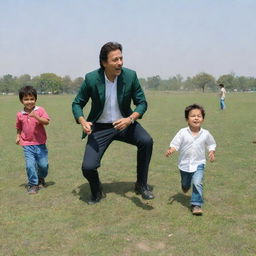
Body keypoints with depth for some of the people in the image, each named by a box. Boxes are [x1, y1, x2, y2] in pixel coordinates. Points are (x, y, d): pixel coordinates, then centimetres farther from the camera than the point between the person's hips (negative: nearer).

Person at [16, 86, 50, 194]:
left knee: (43, 164, 4)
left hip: (40, 144, -1)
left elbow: (46, 121, -17)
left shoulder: (40, 110, -4)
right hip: (27, 145, 1)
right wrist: (18, 136, 3)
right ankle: (33, 184, 9)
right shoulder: (20, 115, 4)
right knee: (30, 165, -9)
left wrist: (36, 116, -28)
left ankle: (41, 179, 35)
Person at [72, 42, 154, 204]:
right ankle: (97, 192, 23)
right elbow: (77, 103, -2)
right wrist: (83, 121, -23)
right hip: (100, 127, -1)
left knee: (146, 141, -27)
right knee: (88, 167, -14)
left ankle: (141, 185, -6)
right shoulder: (91, 79, -15)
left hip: (124, 123, 1)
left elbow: (142, 103, -5)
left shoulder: (130, 75, -13)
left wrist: (130, 119, -26)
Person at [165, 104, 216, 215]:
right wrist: (170, 150, -29)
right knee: (185, 184, 23)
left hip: (198, 164, -1)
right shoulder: (182, 132, -11)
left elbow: (211, 145, 9)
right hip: (184, 164, 1)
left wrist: (212, 152, -8)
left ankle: (196, 205, -9)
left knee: (197, 183, -21)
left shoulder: (205, 134, -7)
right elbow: (175, 144, -10)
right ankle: (185, 185, 61)